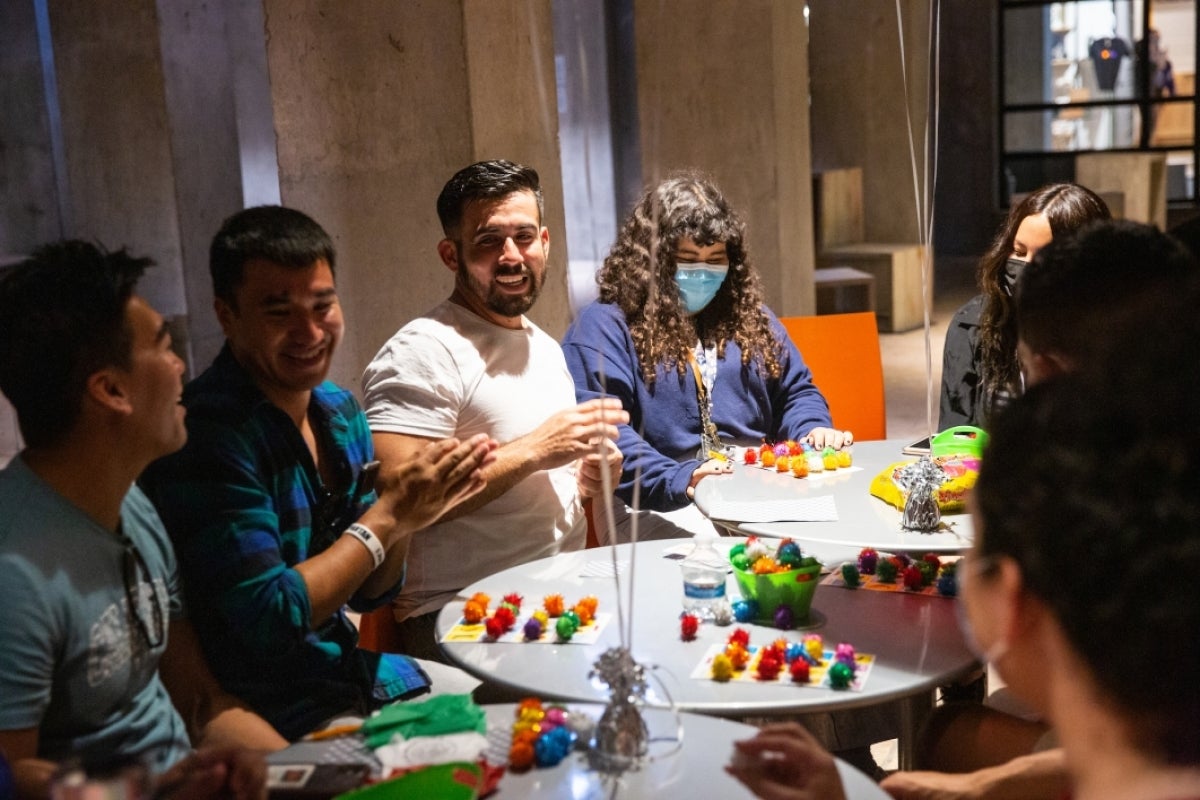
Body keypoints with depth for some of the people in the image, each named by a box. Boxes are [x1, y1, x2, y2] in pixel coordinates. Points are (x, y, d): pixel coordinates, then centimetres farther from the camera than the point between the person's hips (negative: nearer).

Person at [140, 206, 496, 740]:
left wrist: (405, 510, -10)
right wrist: (386, 517, -19)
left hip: (353, 680, 8)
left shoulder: (341, 411, 4)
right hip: (282, 721, -7)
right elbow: (269, 622, -23)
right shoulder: (206, 435, -21)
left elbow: (366, 593, 9)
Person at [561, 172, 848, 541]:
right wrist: (676, 480, -25)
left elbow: (796, 392, 30)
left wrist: (813, 430, 6)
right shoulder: (604, 326, 1)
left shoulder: (749, 318, 22)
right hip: (658, 506, -5)